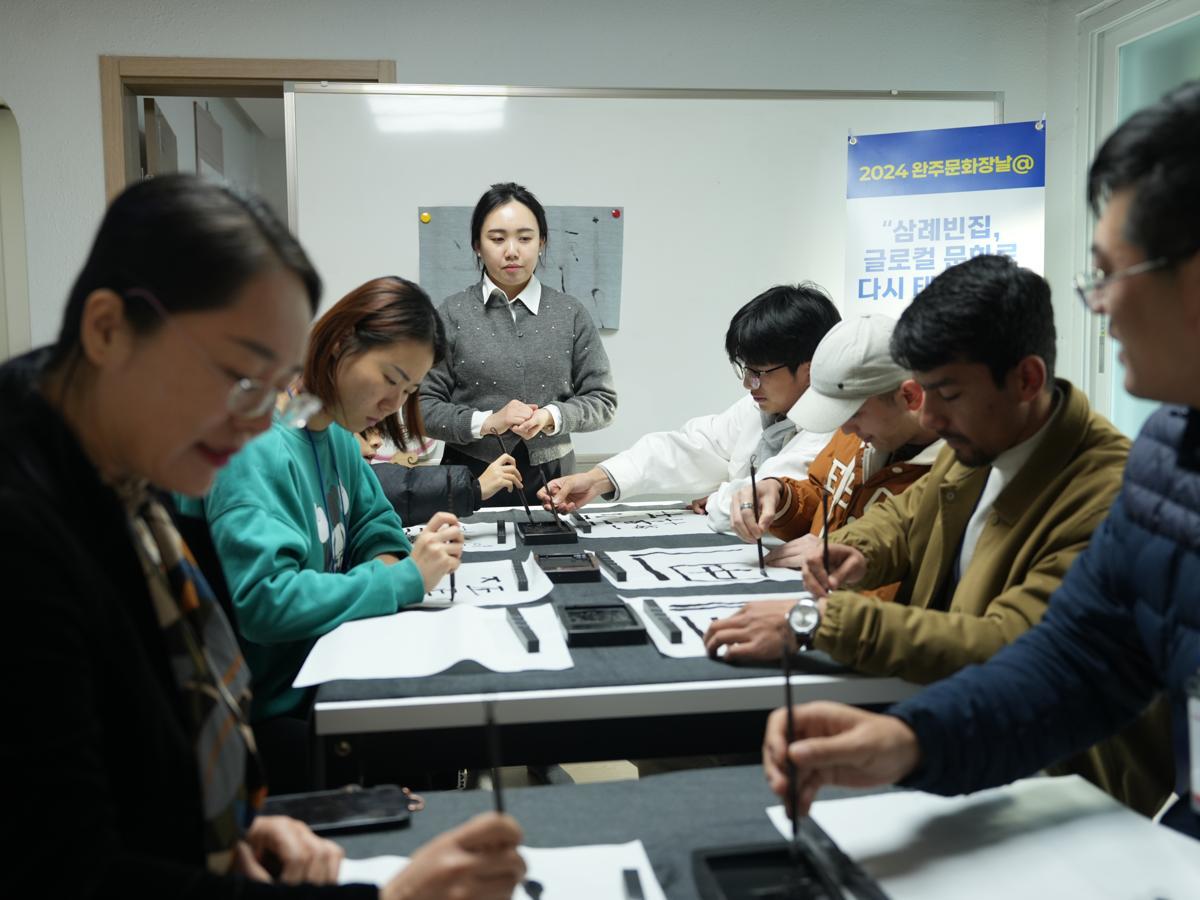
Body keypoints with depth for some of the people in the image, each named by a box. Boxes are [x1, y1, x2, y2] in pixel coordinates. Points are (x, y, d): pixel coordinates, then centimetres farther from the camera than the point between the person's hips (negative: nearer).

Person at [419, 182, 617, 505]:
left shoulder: (570, 314, 1)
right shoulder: (453, 314, -2)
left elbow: (602, 399, 3)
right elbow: (423, 405, -3)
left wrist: (552, 416, -15)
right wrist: (486, 422, -18)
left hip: (551, 478, 1)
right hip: (471, 480, -1)